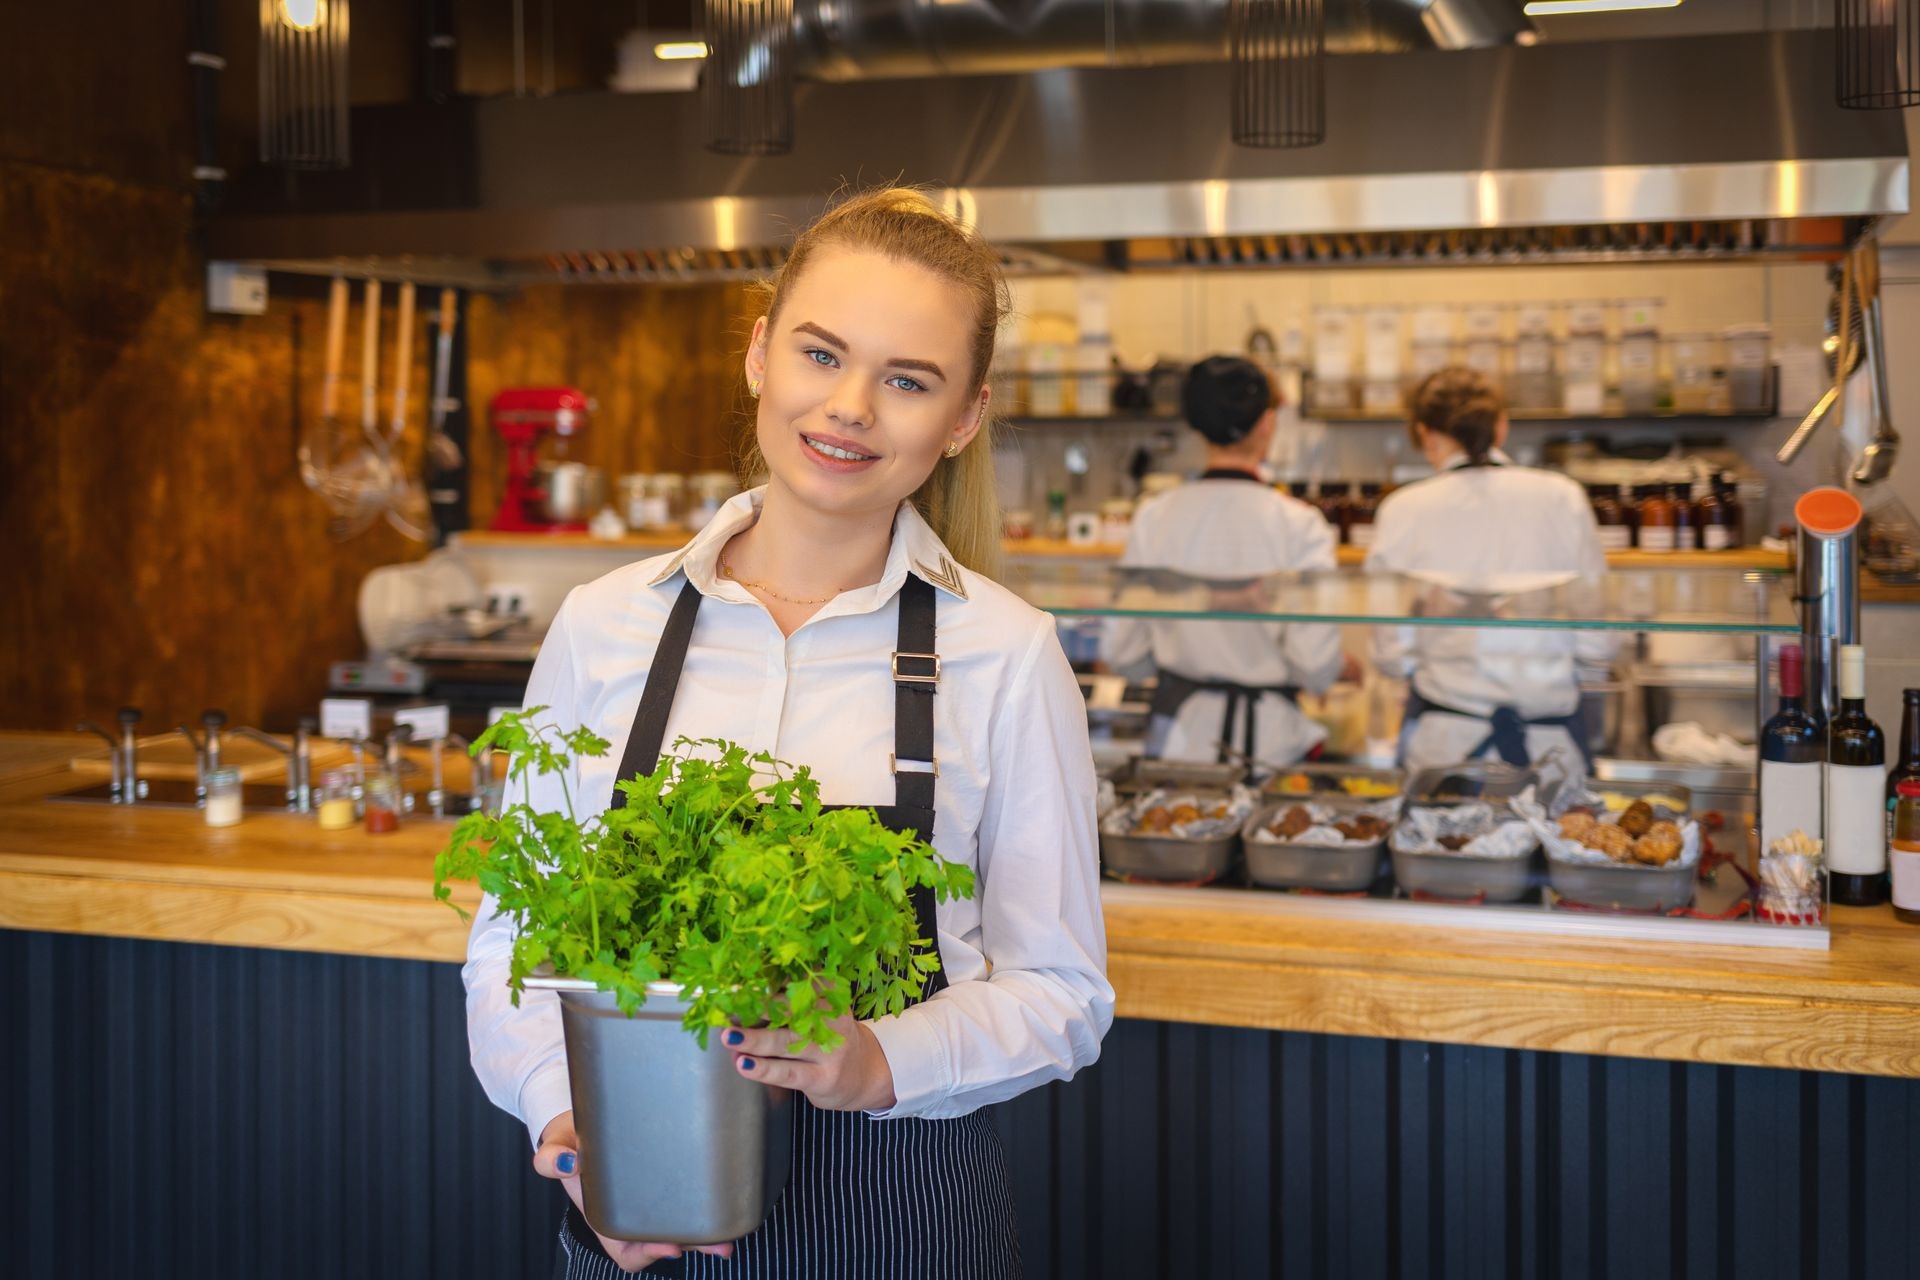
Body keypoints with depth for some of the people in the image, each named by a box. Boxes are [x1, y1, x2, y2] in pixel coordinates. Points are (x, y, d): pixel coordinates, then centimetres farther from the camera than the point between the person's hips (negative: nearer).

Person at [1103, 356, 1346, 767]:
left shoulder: (1152, 517, -2)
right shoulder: (1298, 525, -11)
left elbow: (1125, 655, 3)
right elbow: (1315, 665, -11)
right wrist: (1347, 666, 11)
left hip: (1178, 732, 4)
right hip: (1266, 735, -3)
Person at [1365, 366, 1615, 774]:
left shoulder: (1403, 510, -2)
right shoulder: (1561, 497, 0)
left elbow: (1392, 655, 1)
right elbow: (1596, 647, 2)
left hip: (1444, 740, 0)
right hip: (1551, 737, 0)